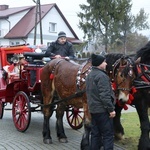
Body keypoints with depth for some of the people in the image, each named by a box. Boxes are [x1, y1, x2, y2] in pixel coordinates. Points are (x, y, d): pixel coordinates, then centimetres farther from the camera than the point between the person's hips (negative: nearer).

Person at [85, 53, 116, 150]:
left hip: (93, 109, 9)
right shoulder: (101, 76, -17)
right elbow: (105, 95, -23)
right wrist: (111, 109, -19)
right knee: (108, 134, -4)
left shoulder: (89, 75, 14)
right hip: (102, 110, -9)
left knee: (95, 134, 13)